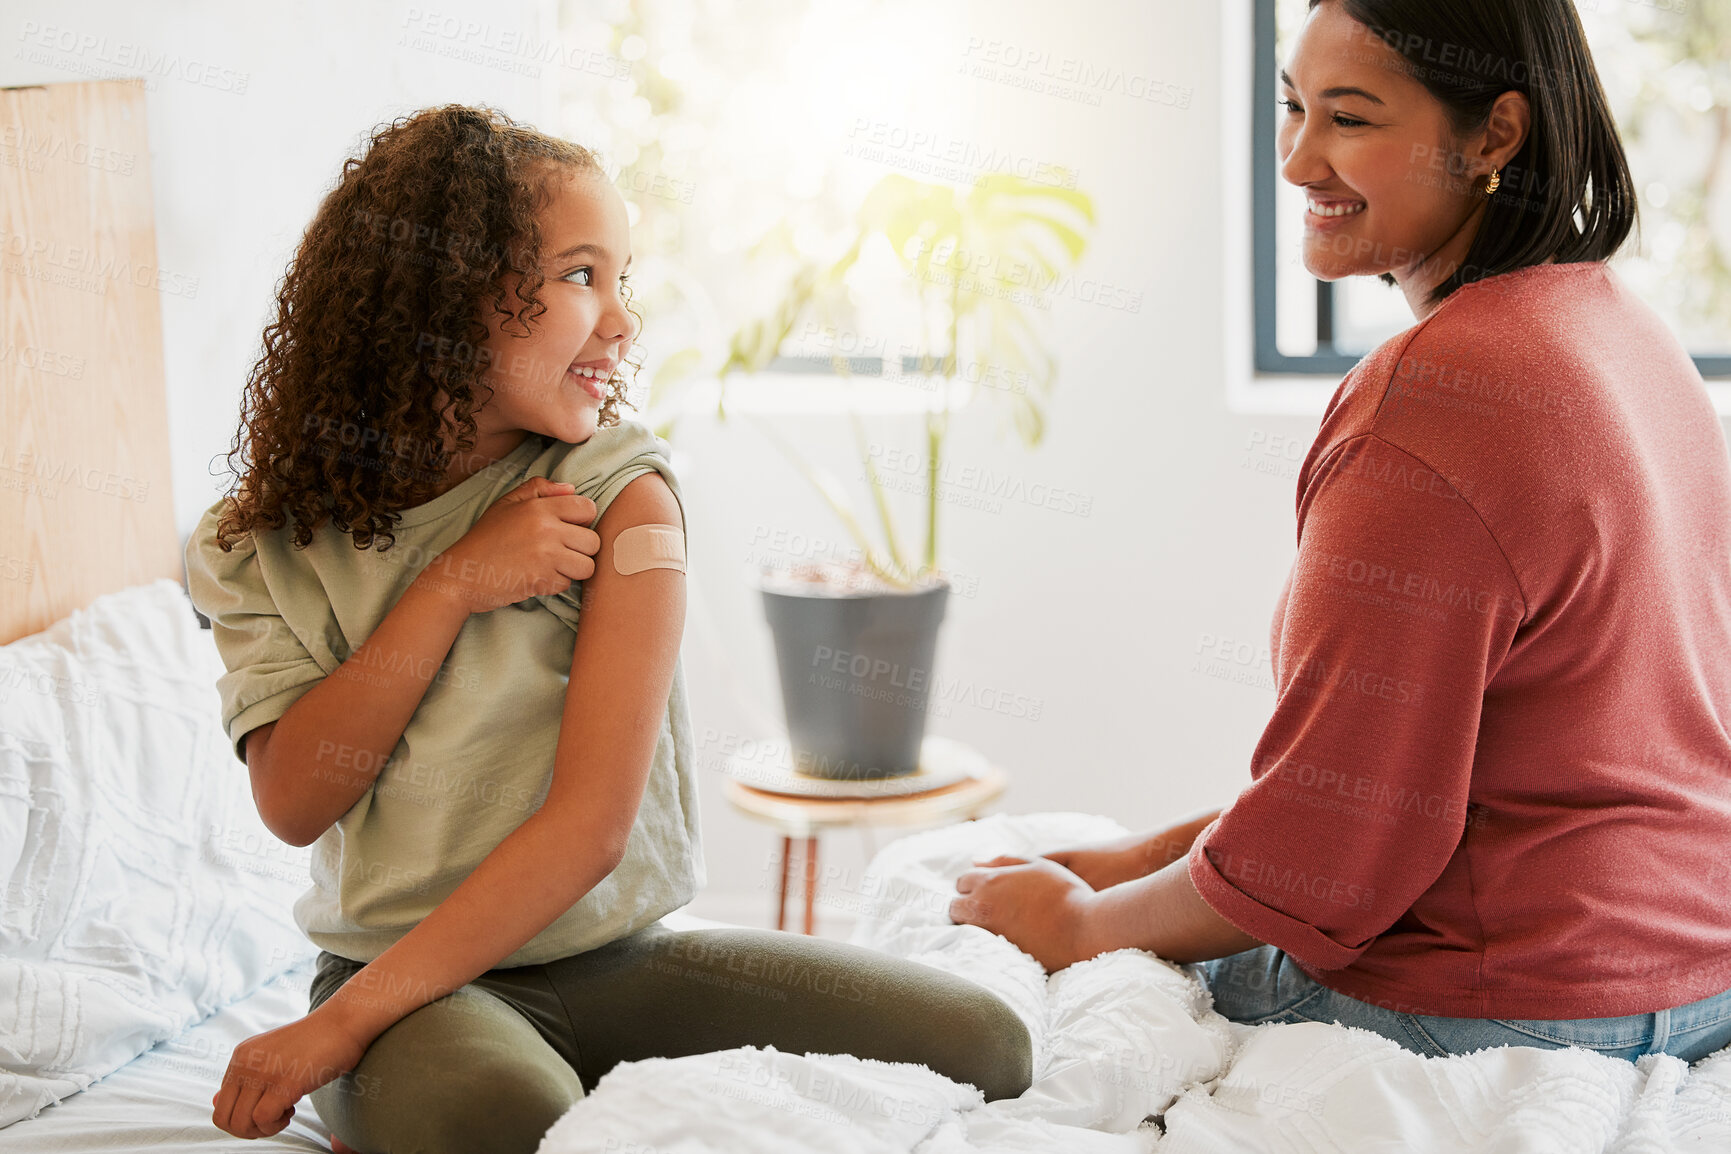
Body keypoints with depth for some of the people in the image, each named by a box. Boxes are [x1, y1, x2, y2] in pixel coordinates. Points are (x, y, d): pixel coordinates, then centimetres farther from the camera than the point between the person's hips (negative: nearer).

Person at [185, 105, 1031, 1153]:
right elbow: (295, 804, -9)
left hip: (618, 955, 4)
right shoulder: (267, 547, 2)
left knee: (977, 1045, -15)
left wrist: (344, 1023, -18)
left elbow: (592, 825, -13)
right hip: (407, 977, -3)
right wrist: (449, 589, -17)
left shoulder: (622, 492, -6)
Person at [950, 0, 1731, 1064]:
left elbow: (1330, 842, -21)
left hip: (1502, 1015, -9)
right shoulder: (1624, 327, 6)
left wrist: (1082, 927, -5)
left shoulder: (1429, 402, -25)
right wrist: (1162, 852, 9)